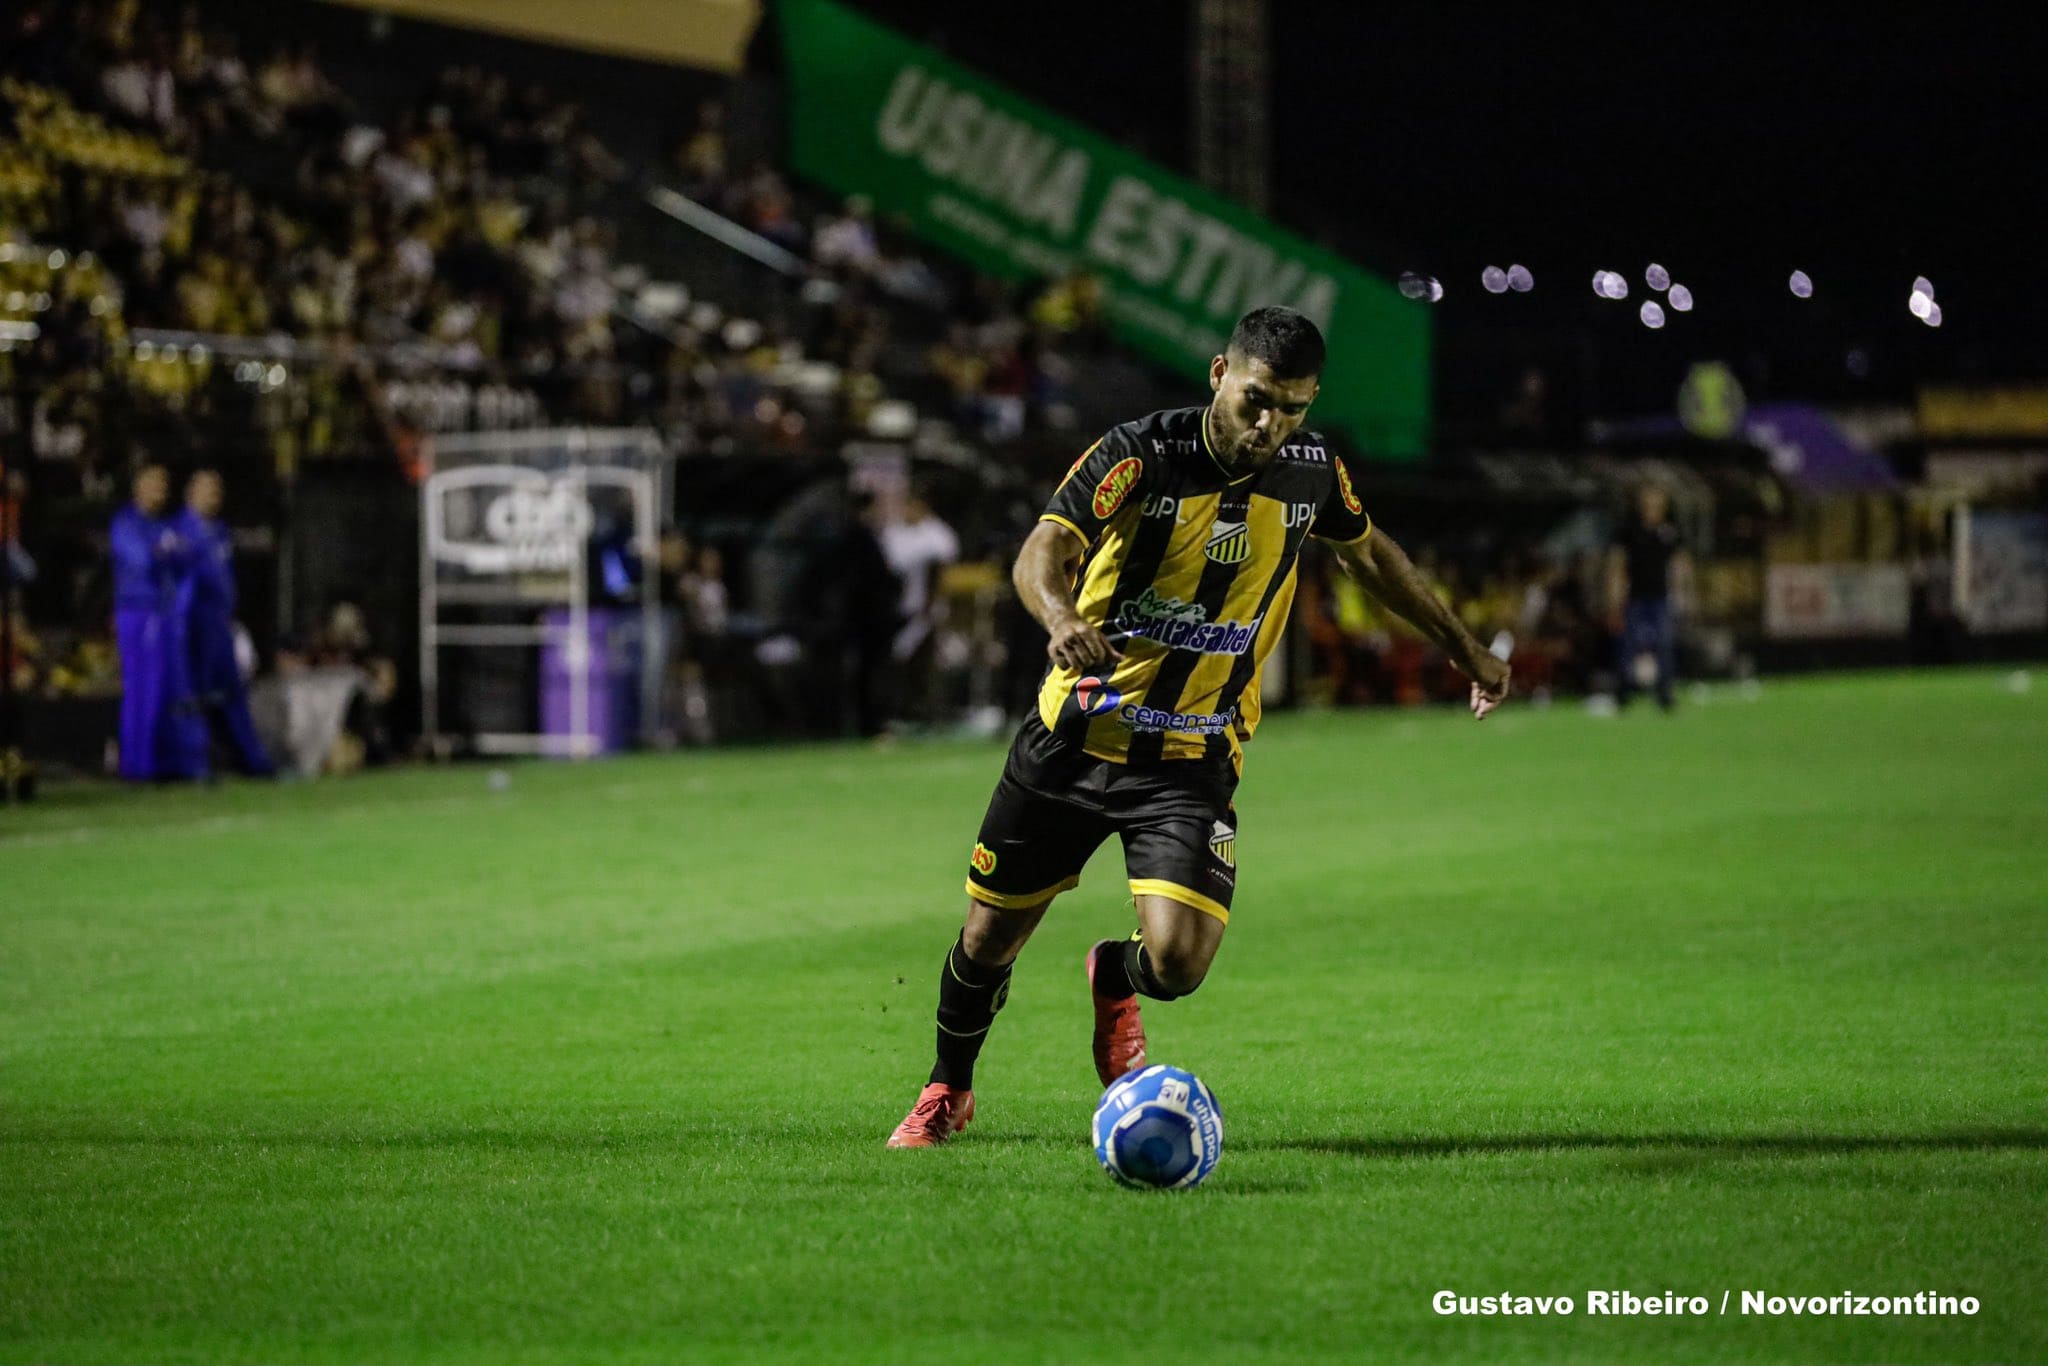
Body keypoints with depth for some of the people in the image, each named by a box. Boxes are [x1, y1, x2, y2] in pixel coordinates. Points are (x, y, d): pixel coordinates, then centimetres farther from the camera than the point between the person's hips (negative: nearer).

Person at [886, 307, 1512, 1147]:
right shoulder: (1141, 455, -17)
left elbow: (1368, 552, 18)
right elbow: (1043, 552, -30)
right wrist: (1059, 614, -53)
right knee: (991, 936, 8)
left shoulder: (1311, 472, -4)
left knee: (1178, 961, -17)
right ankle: (947, 1093, 39)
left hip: (1194, 758, 1)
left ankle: (1114, 983, 22)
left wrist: (1465, 650, 24)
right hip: (1075, 737, -1)